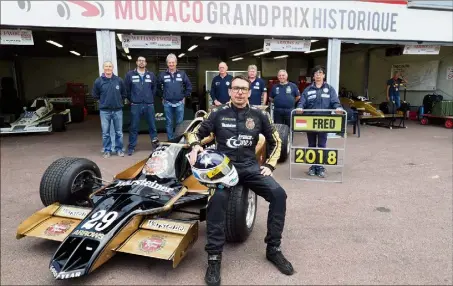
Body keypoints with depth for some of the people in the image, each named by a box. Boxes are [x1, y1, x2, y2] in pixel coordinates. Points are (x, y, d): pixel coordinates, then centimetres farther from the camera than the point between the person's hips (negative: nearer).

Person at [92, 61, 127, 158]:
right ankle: (107, 150, 19)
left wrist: (118, 101, 6)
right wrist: (104, 101, 9)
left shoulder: (119, 80, -2)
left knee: (119, 132, 8)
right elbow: (95, 95, 8)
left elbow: (124, 94, 9)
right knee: (105, 133, 7)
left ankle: (119, 149, 21)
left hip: (117, 110, 0)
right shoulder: (98, 81, -3)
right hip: (104, 111, 0)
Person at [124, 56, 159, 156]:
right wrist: (131, 100, 7)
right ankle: (131, 147, 13)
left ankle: (155, 143, 20)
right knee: (134, 127, 4)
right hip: (135, 105, -1)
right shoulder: (130, 74, 1)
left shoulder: (151, 75, 7)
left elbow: (154, 88, 18)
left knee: (152, 125, 7)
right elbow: (126, 89, 7)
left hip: (149, 105, 2)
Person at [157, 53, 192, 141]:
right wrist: (162, 97, 9)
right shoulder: (162, 75, 1)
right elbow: (158, 87, 11)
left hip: (180, 103, 0)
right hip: (167, 103, 0)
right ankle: (170, 140, 16)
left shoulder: (182, 74, 3)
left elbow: (189, 86, 9)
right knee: (169, 123, 7)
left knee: (180, 123, 6)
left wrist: (185, 96, 6)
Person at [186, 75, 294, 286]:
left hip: (249, 166, 3)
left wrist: (270, 165, 4)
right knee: (218, 198, -34)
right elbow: (195, 133, 8)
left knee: (279, 194, -19)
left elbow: (275, 142, 15)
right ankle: (214, 257, -18)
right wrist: (195, 146, -14)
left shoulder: (259, 115, 6)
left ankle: (273, 248, 0)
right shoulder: (218, 113, 1)